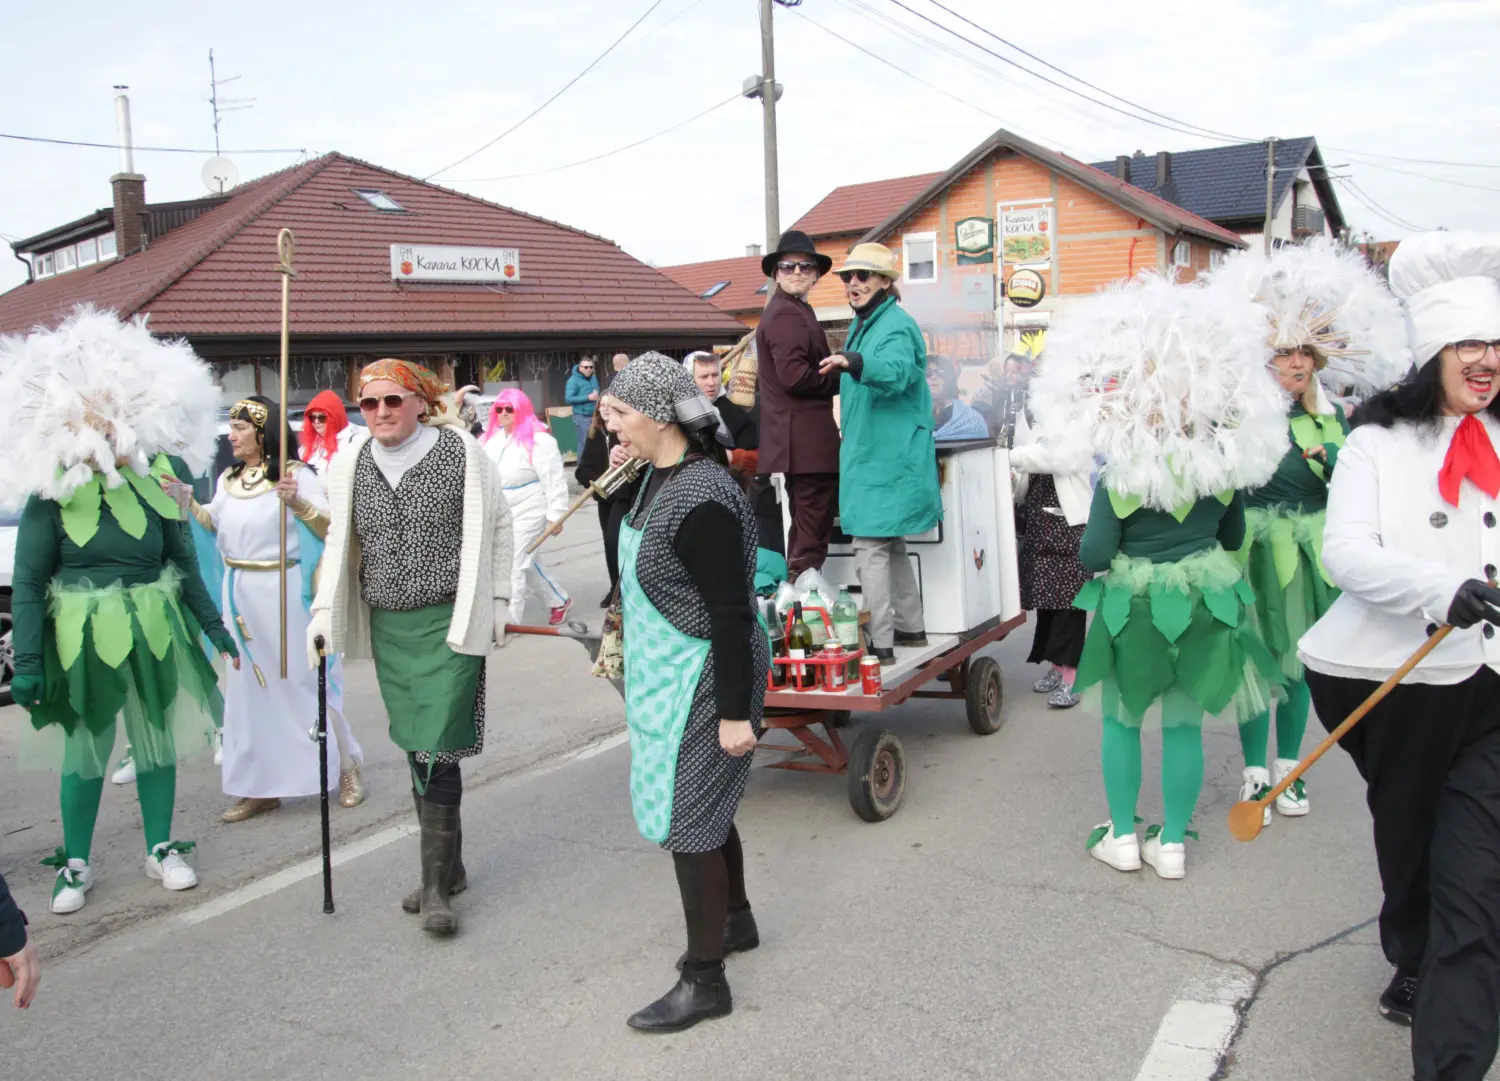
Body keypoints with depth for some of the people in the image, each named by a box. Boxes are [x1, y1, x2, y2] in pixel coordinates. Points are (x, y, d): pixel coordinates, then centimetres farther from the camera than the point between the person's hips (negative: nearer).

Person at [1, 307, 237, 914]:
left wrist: (212, 625, 10)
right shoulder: (52, 492, -8)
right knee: (86, 748, 8)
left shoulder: (155, 479, 0)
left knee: (156, 740, 12)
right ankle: (75, 865, 25)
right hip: (81, 634, -2)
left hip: (153, 631, 3)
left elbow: (183, 562, 9)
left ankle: (161, 849, 29)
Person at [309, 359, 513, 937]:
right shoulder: (351, 463, 7)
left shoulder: (460, 452, -5)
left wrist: (496, 603, 0)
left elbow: (496, 525, 2)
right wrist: (324, 614, 9)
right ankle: (448, 868, 25)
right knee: (416, 749, 10)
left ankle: (436, 884, 2)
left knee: (437, 750, -8)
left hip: (449, 622, -5)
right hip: (387, 624, 5)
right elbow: (339, 543, 15)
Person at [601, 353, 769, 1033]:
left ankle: (705, 982, 14)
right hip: (666, 671, 10)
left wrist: (734, 713, -22)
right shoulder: (659, 474, 3)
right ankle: (736, 921, 44)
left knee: (687, 823, -1)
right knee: (706, 807, 23)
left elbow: (731, 614, -24)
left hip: (701, 682, -10)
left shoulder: (702, 499, -26)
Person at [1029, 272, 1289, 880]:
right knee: (1184, 723, 11)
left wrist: (1087, 545, 4)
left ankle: (1122, 837, 22)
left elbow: (1094, 556, -17)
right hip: (1203, 598, 3)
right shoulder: (1224, 464, -5)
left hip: (1132, 603, -3)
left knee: (1122, 720, 14)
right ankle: (1172, 843, 21)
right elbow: (1233, 537, 7)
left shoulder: (1118, 477, -17)